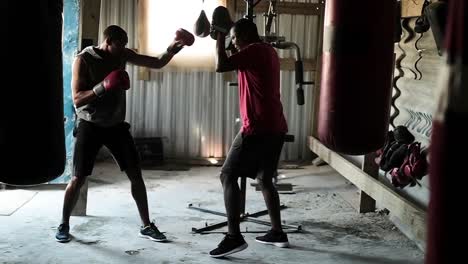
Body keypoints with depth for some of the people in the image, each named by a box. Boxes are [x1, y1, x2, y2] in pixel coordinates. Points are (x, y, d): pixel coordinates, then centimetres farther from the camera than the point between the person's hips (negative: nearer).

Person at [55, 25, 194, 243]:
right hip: (90, 126, -4)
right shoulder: (83, 60, -14)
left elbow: (157, 63, 6)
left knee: (135, 174, 1)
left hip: (116, 125, 4)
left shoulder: (122, 55, 1)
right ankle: (64, 225, 19)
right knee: (78, 179, -2)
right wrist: (103, 86, -33)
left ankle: (146, 226, 10)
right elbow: (77, 99, -19)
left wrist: (172, 49, -11)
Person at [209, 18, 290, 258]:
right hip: (275, 127, 10)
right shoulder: (268, 51, 19)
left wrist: (220, 35, -7)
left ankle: (234, 237, -10)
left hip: (258, 127, -10)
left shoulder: (254, 50, -10)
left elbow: (221, 66, -19)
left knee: (228, 175, -6)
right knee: (264, 179, 18)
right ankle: (277, 232, 21)